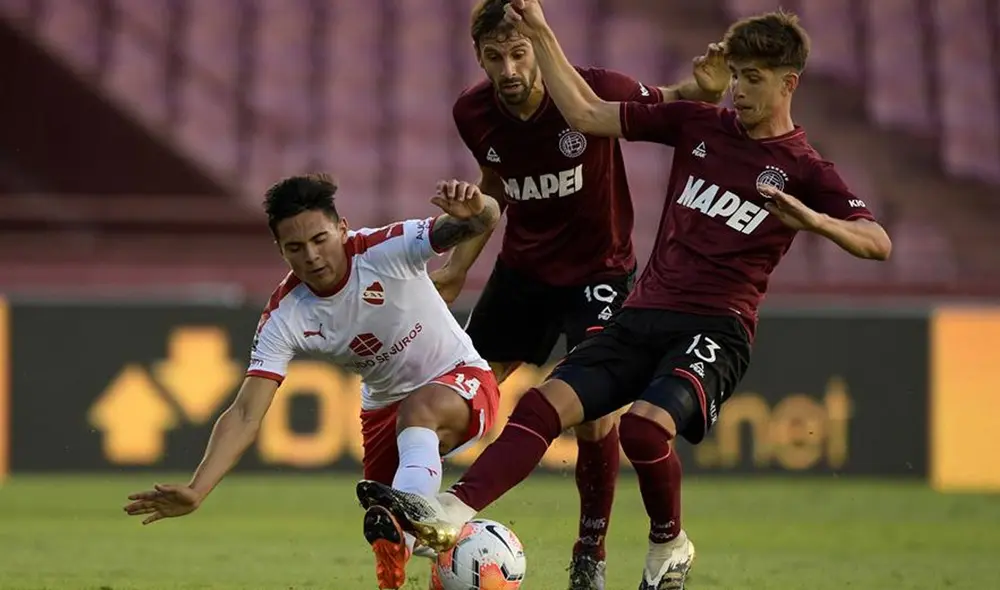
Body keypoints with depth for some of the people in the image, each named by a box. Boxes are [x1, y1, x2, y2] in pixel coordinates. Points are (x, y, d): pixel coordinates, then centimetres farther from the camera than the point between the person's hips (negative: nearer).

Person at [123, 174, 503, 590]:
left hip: (461, 381, -4)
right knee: (381, 535, 0)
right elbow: (245, 415, -22)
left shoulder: (385, 249, -27)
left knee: (420, 408, -39)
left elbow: (486, 219, -35)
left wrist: (477, 211, -62)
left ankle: (404, 526, -52)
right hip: (384, 408, 4)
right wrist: (195, 492, -34)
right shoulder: (284, 318, -19)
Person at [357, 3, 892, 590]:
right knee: (548, 401, -15)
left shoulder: (803, 170, 0)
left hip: (716, 328, -5)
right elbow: (586, 113, 14)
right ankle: (453, 511, -26)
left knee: (645, 426, -29)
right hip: (644, 315, 5)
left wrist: (812, 220, -31)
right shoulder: (697, 124, 13)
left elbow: (878, 243, -12)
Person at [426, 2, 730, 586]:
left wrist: (705, 90, -33)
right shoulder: (475, 114, -10)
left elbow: (673, 108, -10)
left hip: (599, 271, -4)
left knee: (596, 414, -16)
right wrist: (459, 266, 11)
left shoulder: (594, 91, -24)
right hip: (522, 270, 4)